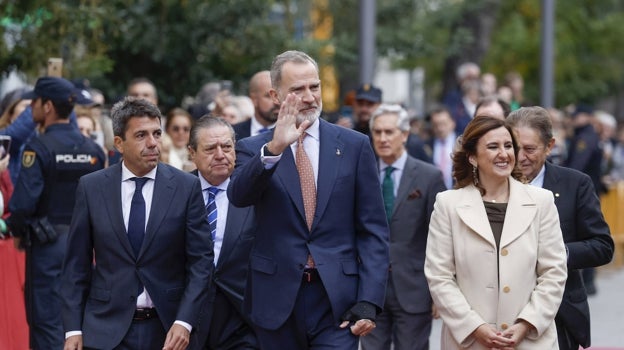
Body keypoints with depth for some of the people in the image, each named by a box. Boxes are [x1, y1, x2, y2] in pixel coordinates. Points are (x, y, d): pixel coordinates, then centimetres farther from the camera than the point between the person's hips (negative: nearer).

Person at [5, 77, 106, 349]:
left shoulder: (39, 148, -13)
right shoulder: (93, 149, 4)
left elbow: (24, 200, -19)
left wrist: (18, 233, -2)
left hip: (47, 244, -6)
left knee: (46, 320, -2)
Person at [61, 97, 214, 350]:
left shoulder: (186, 187, -1)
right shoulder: (91, 187, 1)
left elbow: (201, 260, -2)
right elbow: (77, 263, 3)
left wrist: (184, 322, -12)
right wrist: (73, 329, -2)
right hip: (107, 330, 0)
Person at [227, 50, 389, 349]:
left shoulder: (354, 146, 5)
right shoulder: (253, 150, 5)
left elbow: (373, 230, 4)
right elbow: (238, 196, -17)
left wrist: (369, 301, -6)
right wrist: (273, 149, -33)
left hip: (337, 301, -1)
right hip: (277, 300, 1)